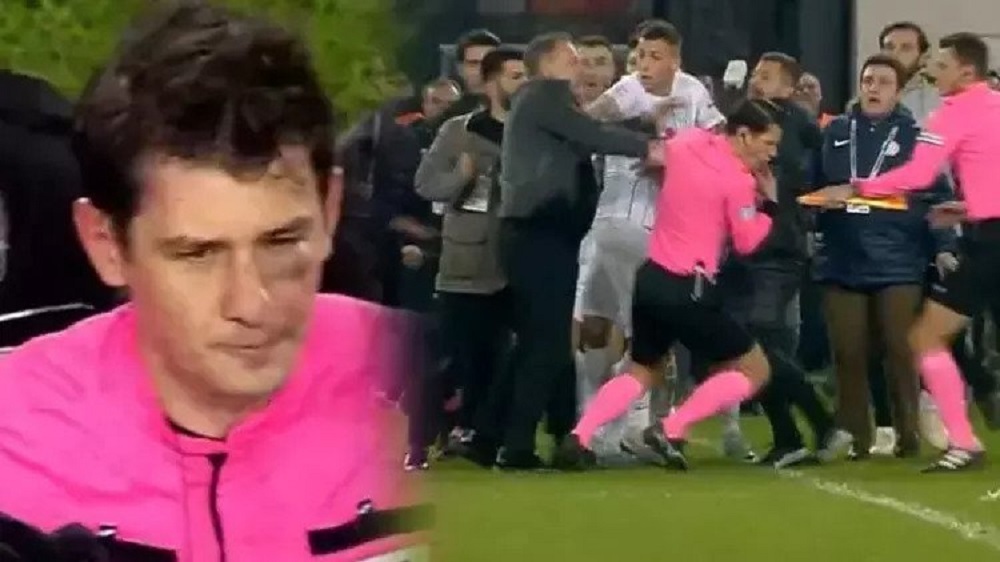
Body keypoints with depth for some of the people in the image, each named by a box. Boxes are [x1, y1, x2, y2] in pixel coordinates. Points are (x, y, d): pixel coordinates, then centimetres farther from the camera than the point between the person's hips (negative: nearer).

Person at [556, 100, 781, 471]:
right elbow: (747, 242, -7)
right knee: (754, 369, 5)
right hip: (688, 291, -7)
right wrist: (768, 201, 6)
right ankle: (671, 432, -6)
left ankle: (578, 439, 3)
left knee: (642, 372, 24)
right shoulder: (739, 180, -14)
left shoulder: (685, 143, 5)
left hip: (650, 279, 7)